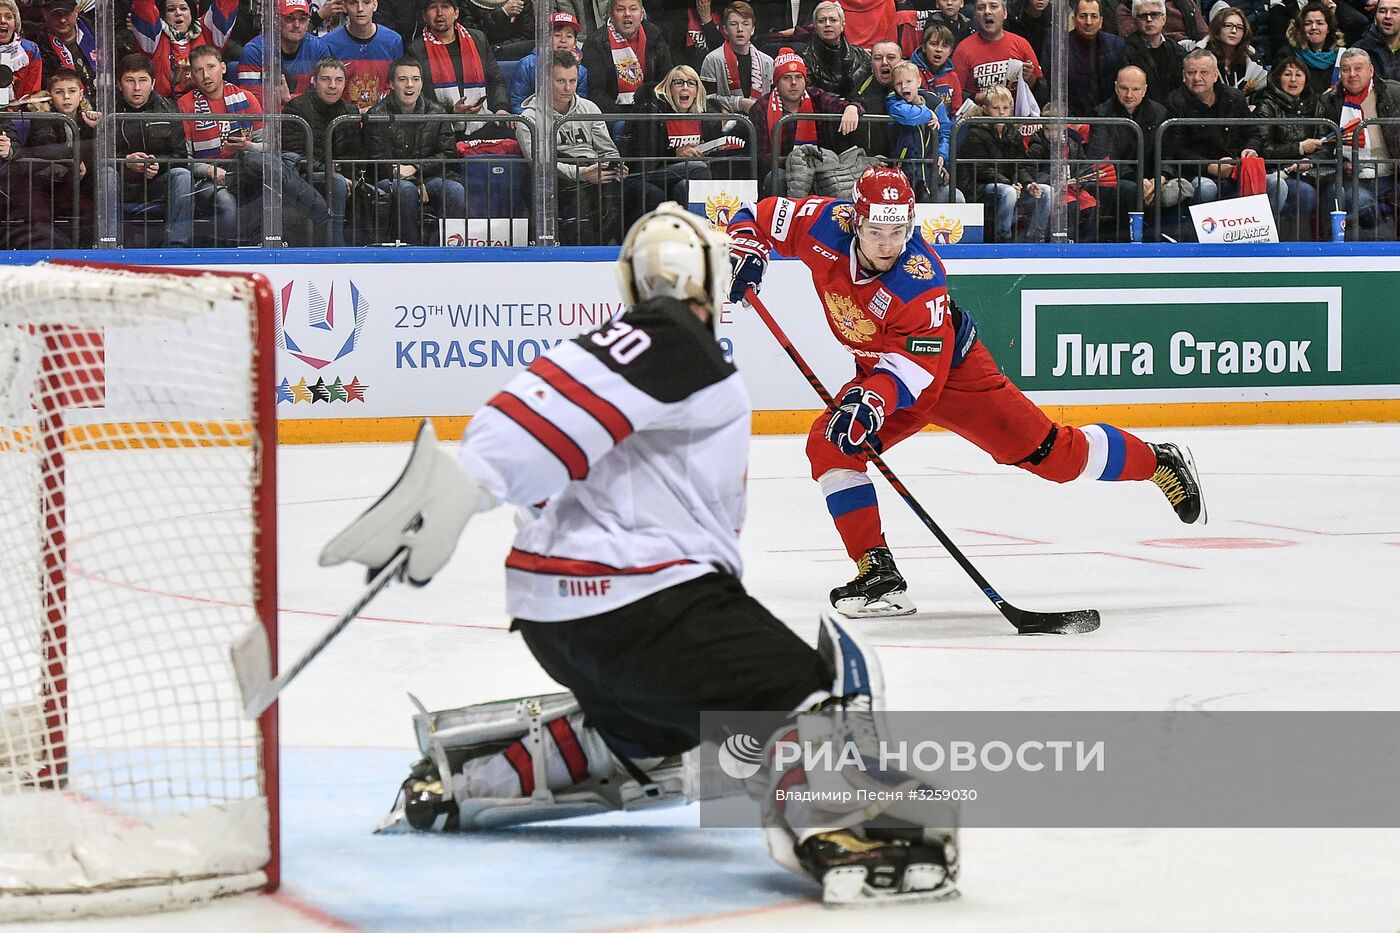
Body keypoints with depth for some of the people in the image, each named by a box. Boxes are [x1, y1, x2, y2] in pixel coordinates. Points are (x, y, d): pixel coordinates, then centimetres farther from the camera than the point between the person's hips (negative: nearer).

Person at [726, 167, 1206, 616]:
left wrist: (873, 400, -50)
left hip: (952, 366, -5)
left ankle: (1160, 463, 17)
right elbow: (762, 217, -6)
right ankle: (878, 572, -12)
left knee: (1049, 451, -5)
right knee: (828, 445, -16)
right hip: (880, 370, 6)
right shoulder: (827, 225, -22)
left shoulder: (920, 281, -35)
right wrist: (746, 252, -25)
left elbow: (918, 366, -35)